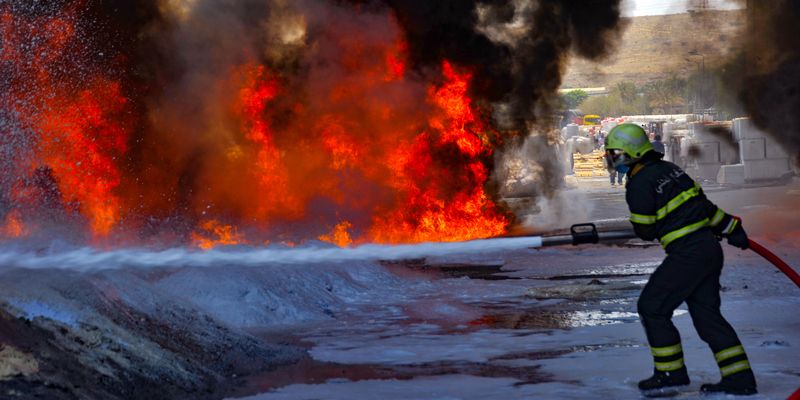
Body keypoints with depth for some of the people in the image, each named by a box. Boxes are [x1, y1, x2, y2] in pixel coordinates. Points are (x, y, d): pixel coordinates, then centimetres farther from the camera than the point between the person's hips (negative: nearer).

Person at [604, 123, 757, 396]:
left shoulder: (639, 184, -13)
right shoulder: (669, 169, 13)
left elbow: (645, 231, -9)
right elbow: (702, 202, 18)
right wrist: (730, 227, 25)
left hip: (687, 254, -9)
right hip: (710, 248, 9)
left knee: (651, 307, 3)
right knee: (706, 314, 12)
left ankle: (672, 372, 9)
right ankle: (739, 377, 10)